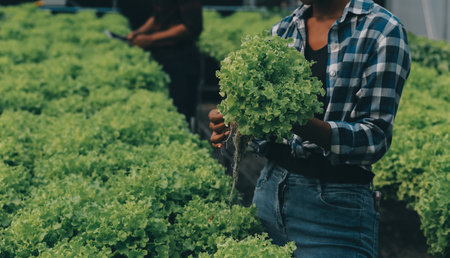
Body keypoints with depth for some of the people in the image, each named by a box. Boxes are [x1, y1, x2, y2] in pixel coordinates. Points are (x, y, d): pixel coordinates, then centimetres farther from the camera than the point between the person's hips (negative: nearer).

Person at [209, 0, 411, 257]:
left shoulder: (382, 30, -10)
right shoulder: (282, 30, 8)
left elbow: (376, 138, -16)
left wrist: (297, 122, -31)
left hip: (336, 206, -5)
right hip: (269, 193, 6)